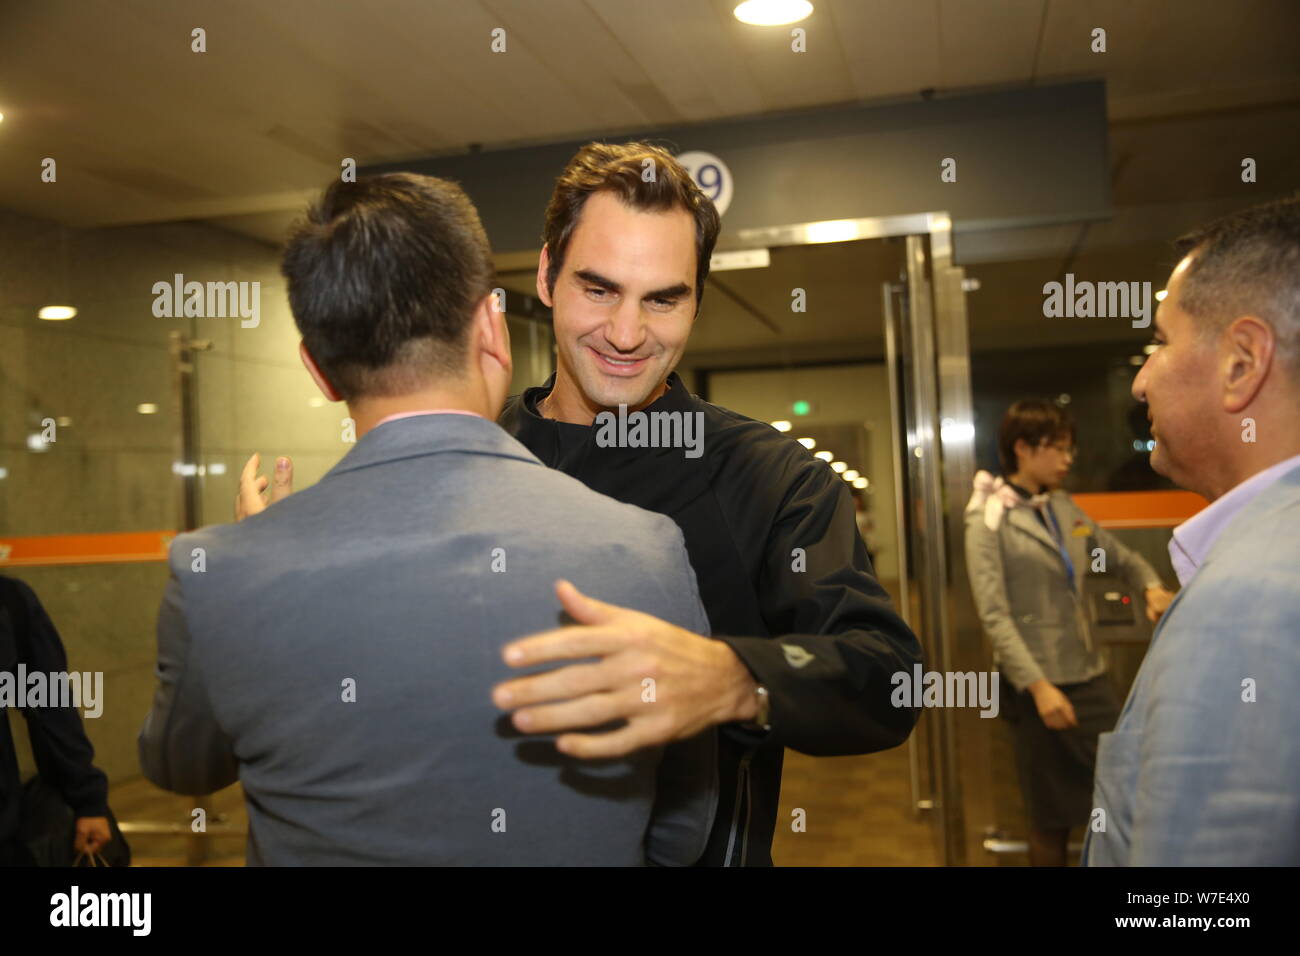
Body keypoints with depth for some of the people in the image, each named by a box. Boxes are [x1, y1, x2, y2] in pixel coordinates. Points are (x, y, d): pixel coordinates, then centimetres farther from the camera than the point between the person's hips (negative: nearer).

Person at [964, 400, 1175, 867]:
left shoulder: (1065, 508, 8)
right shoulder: (990, 520, -9)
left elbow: (1121, 556, 21)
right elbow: (994, 616, -16)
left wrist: (1152, 586, -1)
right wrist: (1038, 685, -24)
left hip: (1091, 674, 5)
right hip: (1040, 683, -5)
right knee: (1053, 819, 9)